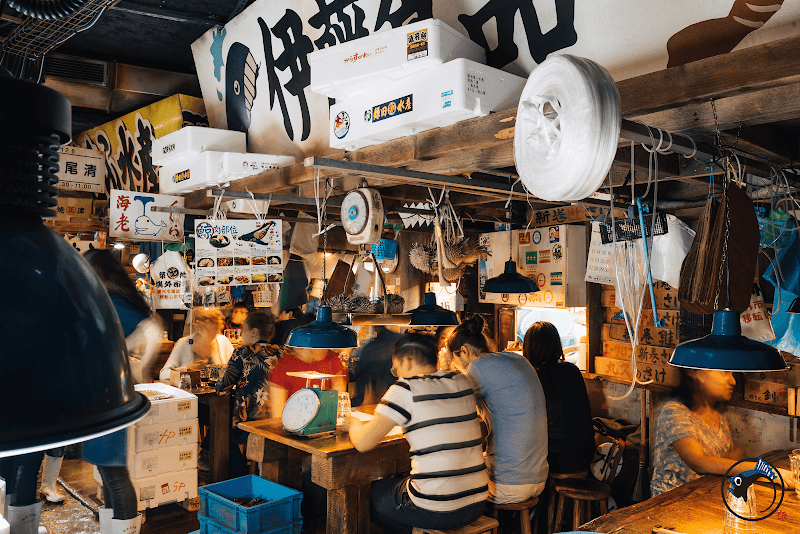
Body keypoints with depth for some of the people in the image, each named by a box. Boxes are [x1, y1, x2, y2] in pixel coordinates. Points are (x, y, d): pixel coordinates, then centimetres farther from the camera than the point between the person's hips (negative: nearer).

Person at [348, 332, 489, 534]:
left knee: (368, 491, 20)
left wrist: (354, 423, 10)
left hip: (435, 511, -7)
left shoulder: (405, 390, -13)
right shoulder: (463, 382, 5)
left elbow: (362, 443, -10)